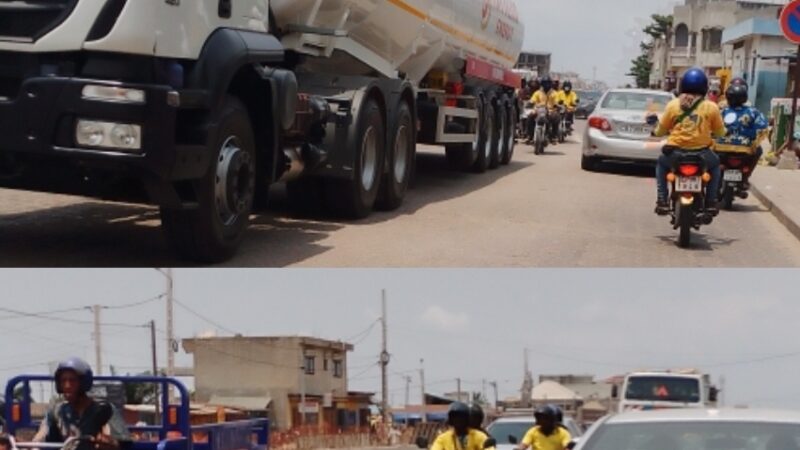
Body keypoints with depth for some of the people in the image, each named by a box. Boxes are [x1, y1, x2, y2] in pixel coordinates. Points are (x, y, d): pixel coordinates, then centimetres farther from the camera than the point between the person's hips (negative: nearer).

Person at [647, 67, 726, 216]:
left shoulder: (673, 105, 2)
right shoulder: (711, 107, -1)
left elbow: (661, 130, 8)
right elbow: (720, 132, 6)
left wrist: (656, 130, 31)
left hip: (675, 154, 1)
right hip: (701, 156, -1)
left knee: (661, 163, 34)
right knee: (715, 164, 33)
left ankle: (662, 201, 21)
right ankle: (711, 202, 24)